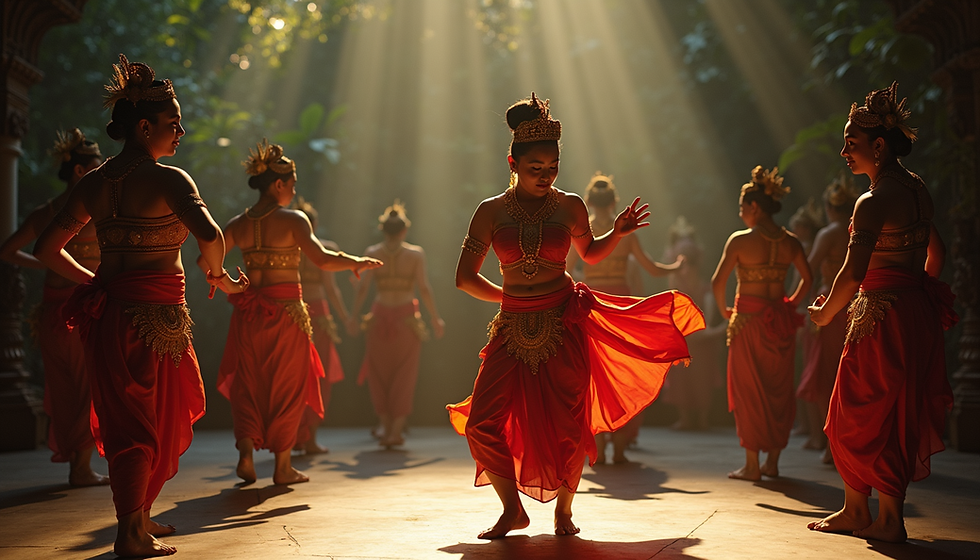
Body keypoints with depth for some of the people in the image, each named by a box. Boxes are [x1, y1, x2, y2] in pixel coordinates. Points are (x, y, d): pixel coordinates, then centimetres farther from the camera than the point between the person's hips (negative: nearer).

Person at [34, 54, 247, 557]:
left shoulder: (93, 183, 8)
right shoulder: (167, 179, -12)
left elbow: (46, 248, 10)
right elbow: (210, 235, -28)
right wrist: (219, 276, -10)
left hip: (109, 311, 6)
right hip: (156, 313, -6)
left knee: (122, 417, 17)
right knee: (153, 419, 8)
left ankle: (137, 519, 29)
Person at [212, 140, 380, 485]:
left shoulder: (239, 223, 5)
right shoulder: (293, 220, -10)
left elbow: (206, 260, 1)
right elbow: (322, 259, -21)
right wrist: (356, 263, -7)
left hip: (249, 311, 4)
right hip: (286, 311, -4)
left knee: (247, 382, 15)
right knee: (286, 385, 7)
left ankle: (246, 448, -3)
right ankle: (283, 466, 12)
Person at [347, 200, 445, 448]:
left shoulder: (372, 253, -1)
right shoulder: (416, 254, -3)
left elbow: (362, 287, -6)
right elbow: (424, 289, -8)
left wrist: (354, 316, 3)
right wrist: (436, 319, 0)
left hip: (380, 316, 1)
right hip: (407, 318, -1)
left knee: (379, 372, 15)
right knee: (404, 375, 8)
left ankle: (386, 425, 20)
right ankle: (396, 430, 6)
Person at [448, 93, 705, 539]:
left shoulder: (569, 207, 4)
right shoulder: (491, 211, 2)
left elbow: (589, 253, 24)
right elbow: (465, 277, 6)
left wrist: (617, 232, 7)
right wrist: (510, 296, 6)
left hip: (566, 323, -1)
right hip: (515, 328, 1)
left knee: (567, 425, -1)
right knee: (483, 424, -6)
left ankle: (564, 509, 24)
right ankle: (513, 509, 16)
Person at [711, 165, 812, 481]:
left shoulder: (740, 240, -12)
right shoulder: (790, 242, 2)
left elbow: (718, 282, -13)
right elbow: (807, 278, 14)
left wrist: (724, 311, 2)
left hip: (748, 321, -4)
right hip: (780, 322, 4)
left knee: (749, 391, 4)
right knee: (778, 390, 12)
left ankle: (752, 465, 6)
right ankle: (773, 461, 18)